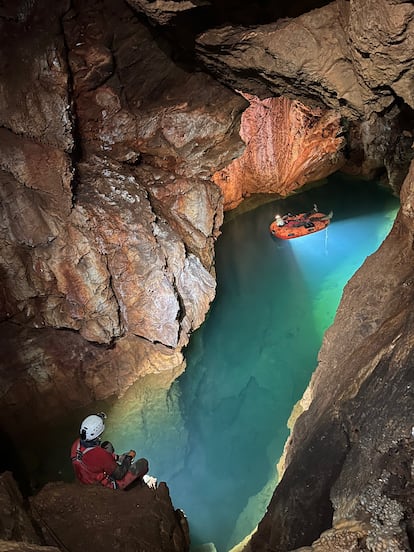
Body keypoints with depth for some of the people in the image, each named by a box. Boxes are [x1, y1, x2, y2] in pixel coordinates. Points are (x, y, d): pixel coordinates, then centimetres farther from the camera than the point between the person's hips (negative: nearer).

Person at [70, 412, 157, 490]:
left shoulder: (76, 444, -19)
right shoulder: (100, 455, -40)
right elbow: (119, 475, -23)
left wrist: (112, 456, 10)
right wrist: (129, 457, -6)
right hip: (108, 485, -7)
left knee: (107, 445, 20)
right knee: (143, 463, -1)